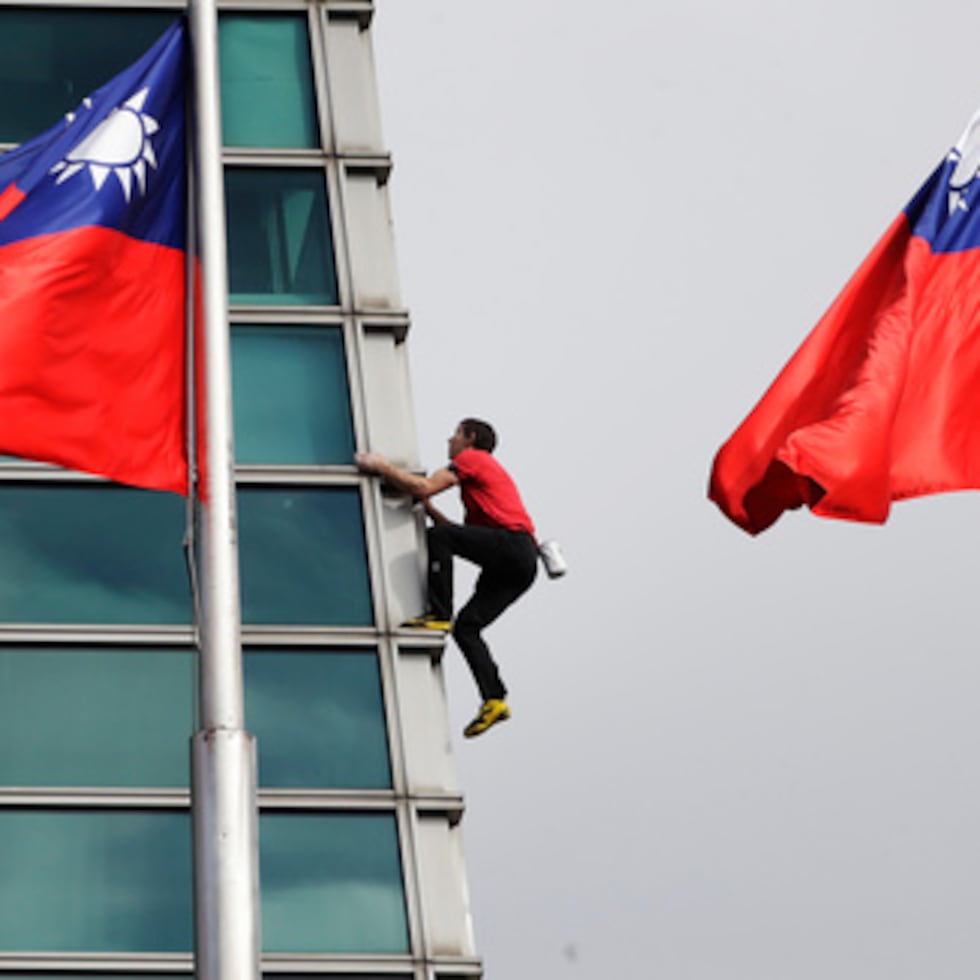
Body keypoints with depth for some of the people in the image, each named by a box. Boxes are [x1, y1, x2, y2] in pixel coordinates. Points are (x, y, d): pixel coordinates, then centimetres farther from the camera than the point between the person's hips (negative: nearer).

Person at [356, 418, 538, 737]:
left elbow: (424, 487, -8)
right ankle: (494, 700, -5)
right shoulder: (486, 472, 34)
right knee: (466, 627, 4)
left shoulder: (472, 458, 5)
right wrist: (430, 511, 25)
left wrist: (382, 466, 2)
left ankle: (439, 614, -17)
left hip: (513, 544, -9)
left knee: (437, 537, -16)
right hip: (520, 566, 9)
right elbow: (466, 534, 29)